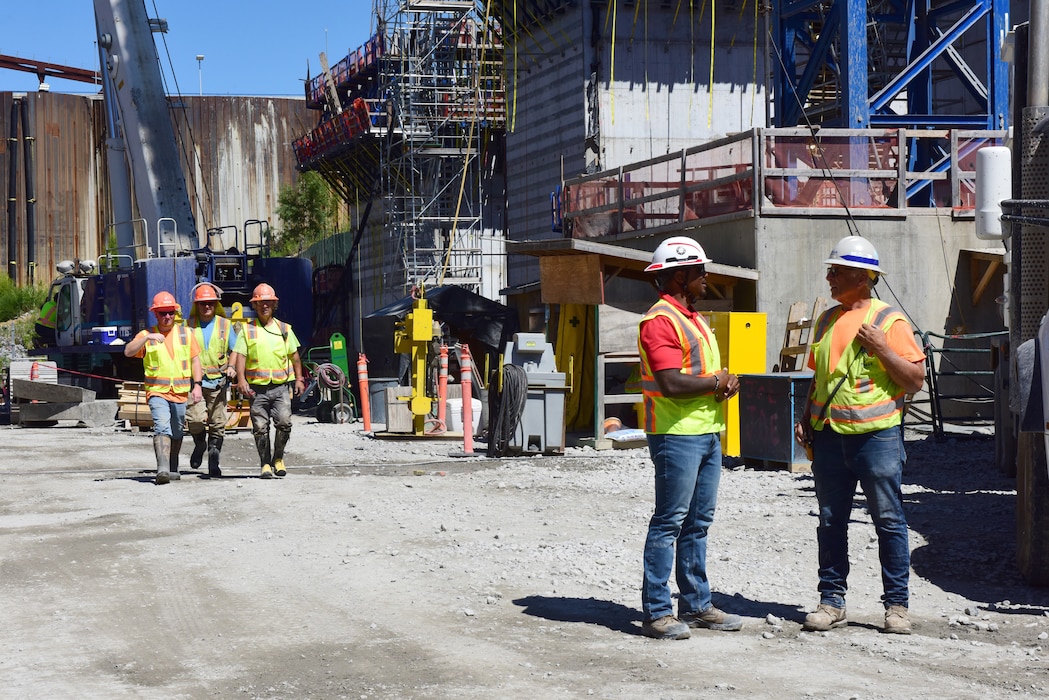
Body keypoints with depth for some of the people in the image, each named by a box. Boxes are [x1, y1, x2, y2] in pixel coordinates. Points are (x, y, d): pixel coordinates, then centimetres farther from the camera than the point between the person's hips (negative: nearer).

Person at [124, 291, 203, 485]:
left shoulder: (185, 333, 9)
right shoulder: (146, 335, 3)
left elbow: (195, 360, 11)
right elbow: (128, 352, -11)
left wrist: (197, 385, 2)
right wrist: (147, 338, -25)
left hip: (181, 391, 3)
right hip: (157, 391, -3)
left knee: (176, 433, 14)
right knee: (162, 427, -21)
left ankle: (173, 469, 30)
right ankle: (162, 469, -31)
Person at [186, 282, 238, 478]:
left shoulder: (225, 325, 9)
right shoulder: (189, 326, 6)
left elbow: (235, 350, 14)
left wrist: (232, 367, -4)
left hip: (218, 381, 1)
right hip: (194, 381, -1)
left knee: (217, 424, 1)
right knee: (195, 419, -16)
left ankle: (213, 462, 12)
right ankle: (200, 445, 16)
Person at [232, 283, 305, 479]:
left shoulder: (284, 329, 13)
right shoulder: (247, 329, 6)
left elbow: (294, 356, 19)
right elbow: (240, 356, -1)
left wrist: (299, 379, 12)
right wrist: (241, 379, -14)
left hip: (281, 387, 1)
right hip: (257, 388, -1)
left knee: (284, 422, -12)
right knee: (260, 428, -1)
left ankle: (278, 458, 8)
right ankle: (266, 463, 11)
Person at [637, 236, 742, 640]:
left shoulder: (693, 318, 20)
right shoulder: (660, 320, -12)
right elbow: (672, 383, -22)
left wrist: (725, 385, 4)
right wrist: (717, 383, -8)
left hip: (707, 432, 10)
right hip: (676, 434, -9)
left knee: (698, 522, 13)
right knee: (669, 521, -6)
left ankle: (696, 605, 20)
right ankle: (657, 612, -2)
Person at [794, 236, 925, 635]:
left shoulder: (889, 321, -4)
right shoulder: (827, 320, 14)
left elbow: (915, 380, -6)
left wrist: (882, 349, -16)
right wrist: (806, 419, 13)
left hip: (877, 435, -5)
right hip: (829, 437, 5)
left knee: (888, 520, -1)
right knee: (831, 522, 8)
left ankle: (896, 605, 7)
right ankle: (832, 601, 16)